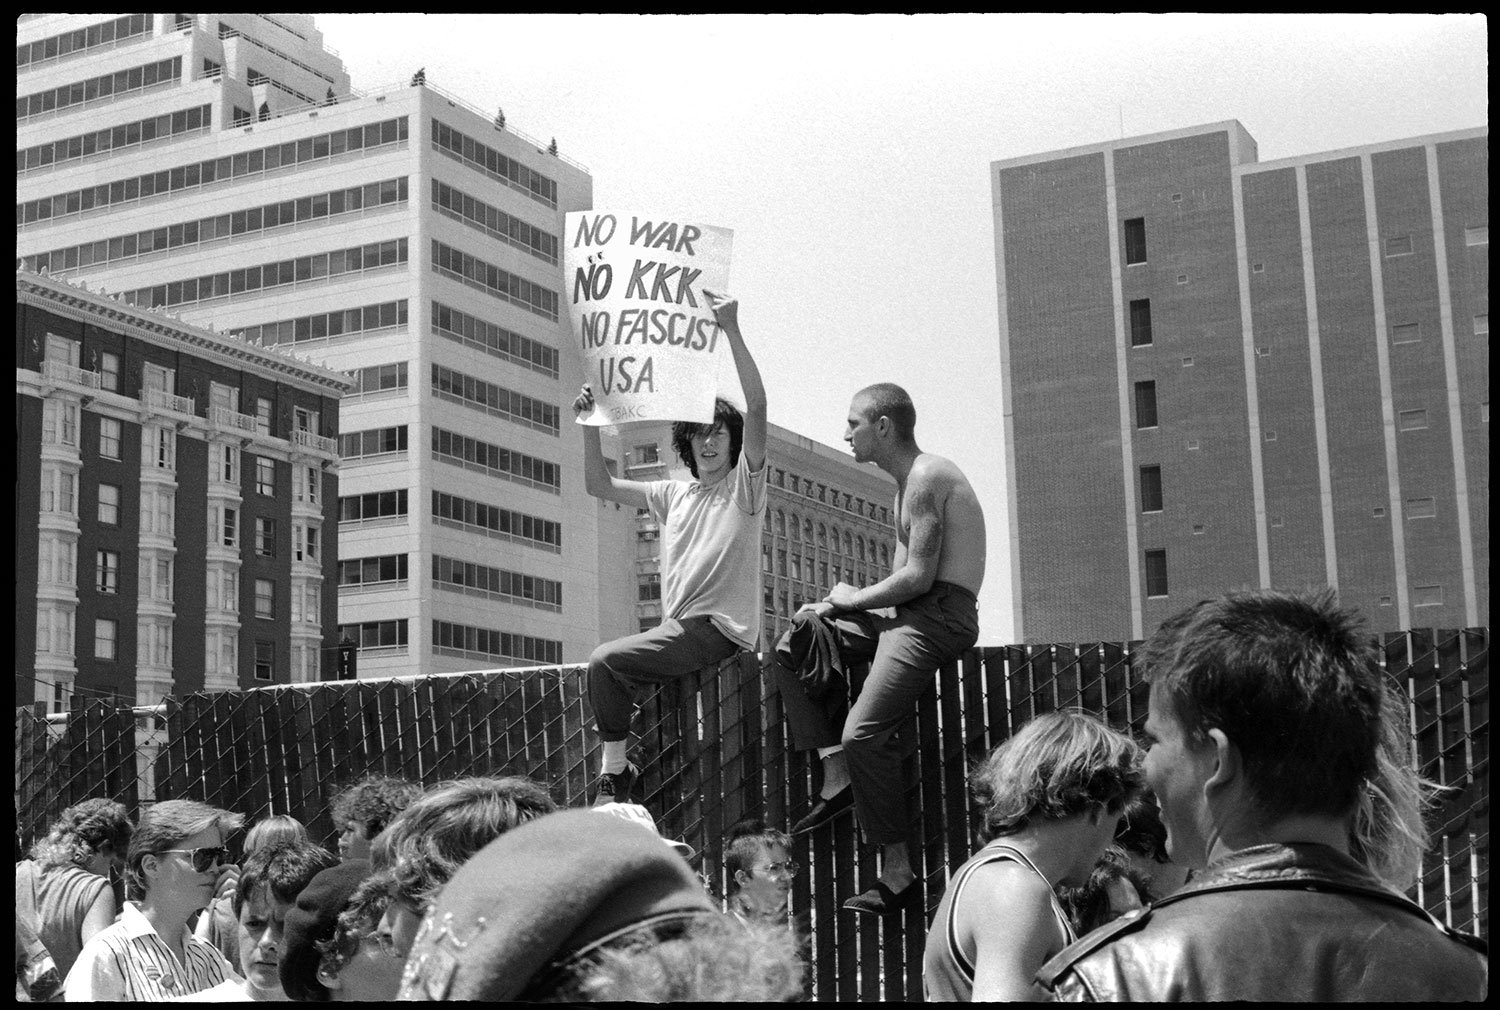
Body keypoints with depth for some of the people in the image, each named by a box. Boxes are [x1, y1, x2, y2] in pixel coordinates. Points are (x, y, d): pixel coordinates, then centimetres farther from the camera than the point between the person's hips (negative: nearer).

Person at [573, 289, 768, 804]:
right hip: (679, 628, 7)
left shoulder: (744, 485, 0)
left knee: (606, 661, -18)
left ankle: (615, 771, -8)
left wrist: (732, 330, -22)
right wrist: (591, 425, 8)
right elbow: (599, 485, 22)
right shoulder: (673, 495, 19)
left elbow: (756, 407, -15)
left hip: (720, 627, -7)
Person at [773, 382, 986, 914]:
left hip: (941, 616, -11)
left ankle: (897, 873, -13)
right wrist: (834, 608, 5)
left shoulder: (926, 477, -11)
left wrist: (855, 598, -4)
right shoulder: (909, 482, 21)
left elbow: (918, 576, -19)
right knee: (794, 644, 8)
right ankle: (837, 778, 0)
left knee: (863, 732, -21)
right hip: (911, 616, 11)